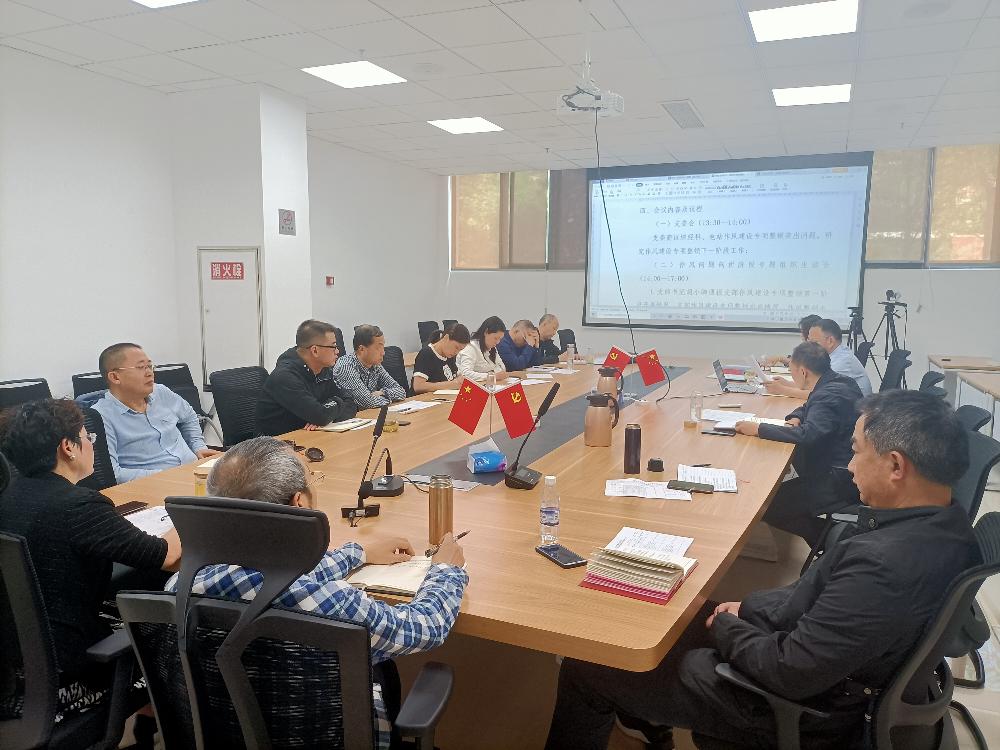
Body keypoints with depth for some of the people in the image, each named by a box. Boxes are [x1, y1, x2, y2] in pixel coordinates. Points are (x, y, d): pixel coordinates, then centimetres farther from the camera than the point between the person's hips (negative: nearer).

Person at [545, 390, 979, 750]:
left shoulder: (881, 564, -37)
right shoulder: (946, 523, -6)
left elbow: (790, 673, -30)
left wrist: (726, 626, -11)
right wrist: (748, 609, 3)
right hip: (837, 674, 9)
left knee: (584, 669, 2)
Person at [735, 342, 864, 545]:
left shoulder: (829, 395, -20)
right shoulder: (840, 382, 10)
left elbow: (807, 435, -33)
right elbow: (809, 407, 27)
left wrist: (758, 429, -24)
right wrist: (796, 418, 5)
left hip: (838, 482, -10)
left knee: (767, 508, -11)